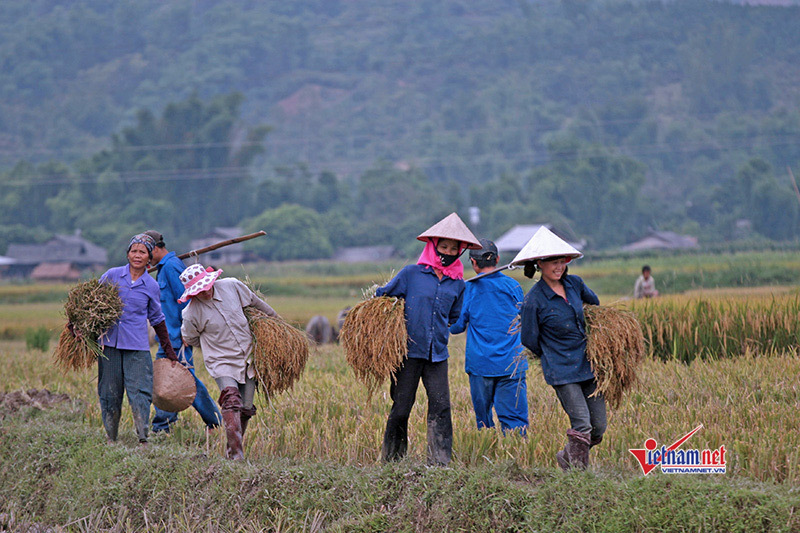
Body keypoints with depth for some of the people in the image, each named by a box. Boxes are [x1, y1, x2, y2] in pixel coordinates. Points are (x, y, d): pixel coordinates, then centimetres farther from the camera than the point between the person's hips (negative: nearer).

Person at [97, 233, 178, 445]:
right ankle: (111, 438, 15)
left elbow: (157, 320, 16)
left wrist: (170, 353, 18)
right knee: (109, 393, 4)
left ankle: (143, 439, -11)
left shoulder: (151, 286, 6)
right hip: (110, 342, 0)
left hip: (137, 346, 0)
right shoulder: (112, 275, 3)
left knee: (140, 392, -10)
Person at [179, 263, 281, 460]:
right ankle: (236, 452, -31)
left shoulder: (232, 286, -7)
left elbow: (255, 302, 12)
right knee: (231, 400, -25)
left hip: (248, 358, 4)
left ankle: (232, 448, 23)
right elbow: (189, 339, 3)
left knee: (245, 409, 6)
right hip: (221, 363, -4)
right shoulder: (192, 313, -16)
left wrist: (274, 317, 25)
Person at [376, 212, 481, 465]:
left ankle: (440, 460, -5)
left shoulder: (458, 284, 10)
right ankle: (392, 459, 15)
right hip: (409, 351, -3)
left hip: (437, 354, 3)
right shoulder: (411, 273, 0)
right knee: (401, 408, 1)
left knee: (441, 406, -7)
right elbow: (381, 296, 9)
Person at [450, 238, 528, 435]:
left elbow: (457, 326, 4)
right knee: (514, 420, -4)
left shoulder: (469, 289, -1)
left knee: (483, 419, 11)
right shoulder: (513, 287, 3)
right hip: (512, 364, 0)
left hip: (480, 363, 0)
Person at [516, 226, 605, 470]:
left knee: (599, 427, 6)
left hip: (589, 365, 6)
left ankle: (567, 457, 29)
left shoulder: (575, 284, 4)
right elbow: (530, 340, -2)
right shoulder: (534, 299, -12)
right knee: (582, 426, -14)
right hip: (562, 372, -6)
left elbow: (593, 302, 28)